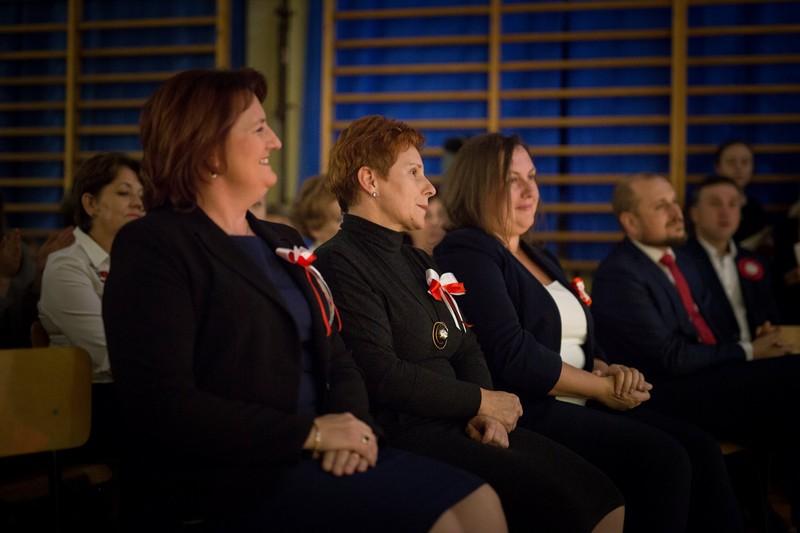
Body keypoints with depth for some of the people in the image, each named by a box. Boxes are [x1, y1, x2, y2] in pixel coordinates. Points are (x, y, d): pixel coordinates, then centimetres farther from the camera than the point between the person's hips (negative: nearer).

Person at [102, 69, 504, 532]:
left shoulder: (283, 242, 20)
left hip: (311, 457, 8)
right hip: (226, 477, -7)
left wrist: (353, 422, -8)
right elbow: (165, 406, -17)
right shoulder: (153, 248, -7)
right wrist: (311, 432, -16)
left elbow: (337, 360, 17)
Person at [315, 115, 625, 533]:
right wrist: (479, 401, -6)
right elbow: (382, 376, -16)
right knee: (549, 494, -25)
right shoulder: (342, 263, -7)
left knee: (598, 494, -11)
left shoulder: (418, 262, 24)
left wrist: (483, 414, -1)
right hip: (402, 433, -8)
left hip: (456, 422, 9)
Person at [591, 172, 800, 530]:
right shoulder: (618, 275, -11)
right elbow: (671, 357, -15)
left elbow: (709, 332, 16)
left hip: (709, 377, 8)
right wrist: (747, 353, -9)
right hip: (670, 394, -8)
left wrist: (755, 344, -3)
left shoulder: (680, 261, 17)